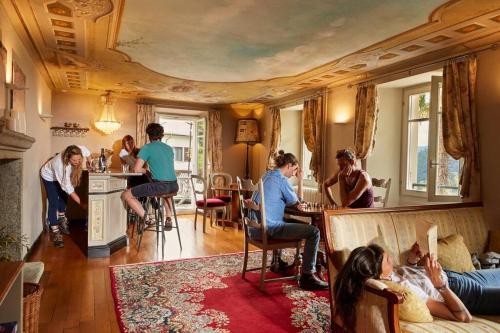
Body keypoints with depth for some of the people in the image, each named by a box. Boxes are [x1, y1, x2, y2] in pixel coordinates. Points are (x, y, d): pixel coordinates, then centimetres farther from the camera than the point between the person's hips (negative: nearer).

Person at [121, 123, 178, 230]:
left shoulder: (147, 148, 0)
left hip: (159, 186, -6)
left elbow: (136, 169, -4)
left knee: (126, 195, 8)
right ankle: (168, 218, 27)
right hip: (174, 186, 6)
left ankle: (146, 219, -4)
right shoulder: (169, 148, 18)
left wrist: (146, 171, 14)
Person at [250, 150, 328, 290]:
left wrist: (295, 203, 11)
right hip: (268, 229, -10)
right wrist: (300, 180, 10)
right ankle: (307, 276, -7)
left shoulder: (267, 176, 17)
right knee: (314, 231, -11)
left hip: (255, 228, 10)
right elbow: (297, 201, 2)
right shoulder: (281, 179, -10)